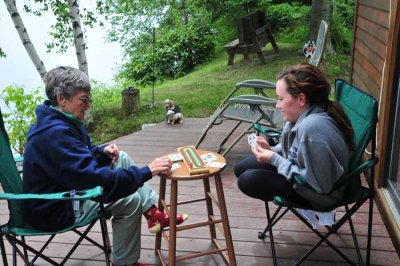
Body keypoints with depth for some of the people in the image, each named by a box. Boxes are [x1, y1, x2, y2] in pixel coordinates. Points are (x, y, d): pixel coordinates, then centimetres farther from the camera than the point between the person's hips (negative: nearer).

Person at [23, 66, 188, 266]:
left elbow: (83, 155, 16)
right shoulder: (55, 133, -31)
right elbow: (96, 179, -36)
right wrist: (147, 171, -32)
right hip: (54, 210, -10)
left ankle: (154, 211, 3)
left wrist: (102, 151, -7)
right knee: (131, 200, -15)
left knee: (122, 159, 5)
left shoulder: (61, 122, 1)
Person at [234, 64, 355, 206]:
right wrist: (272, 151, -5)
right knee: (241, 168, 8)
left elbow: (315, 183, -29)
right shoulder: (304, 114, -8)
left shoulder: (312, 128, -36)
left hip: (320, 192, -9)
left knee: (247, 180, -16)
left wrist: (275, 160, -23)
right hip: (304, 172, 9)